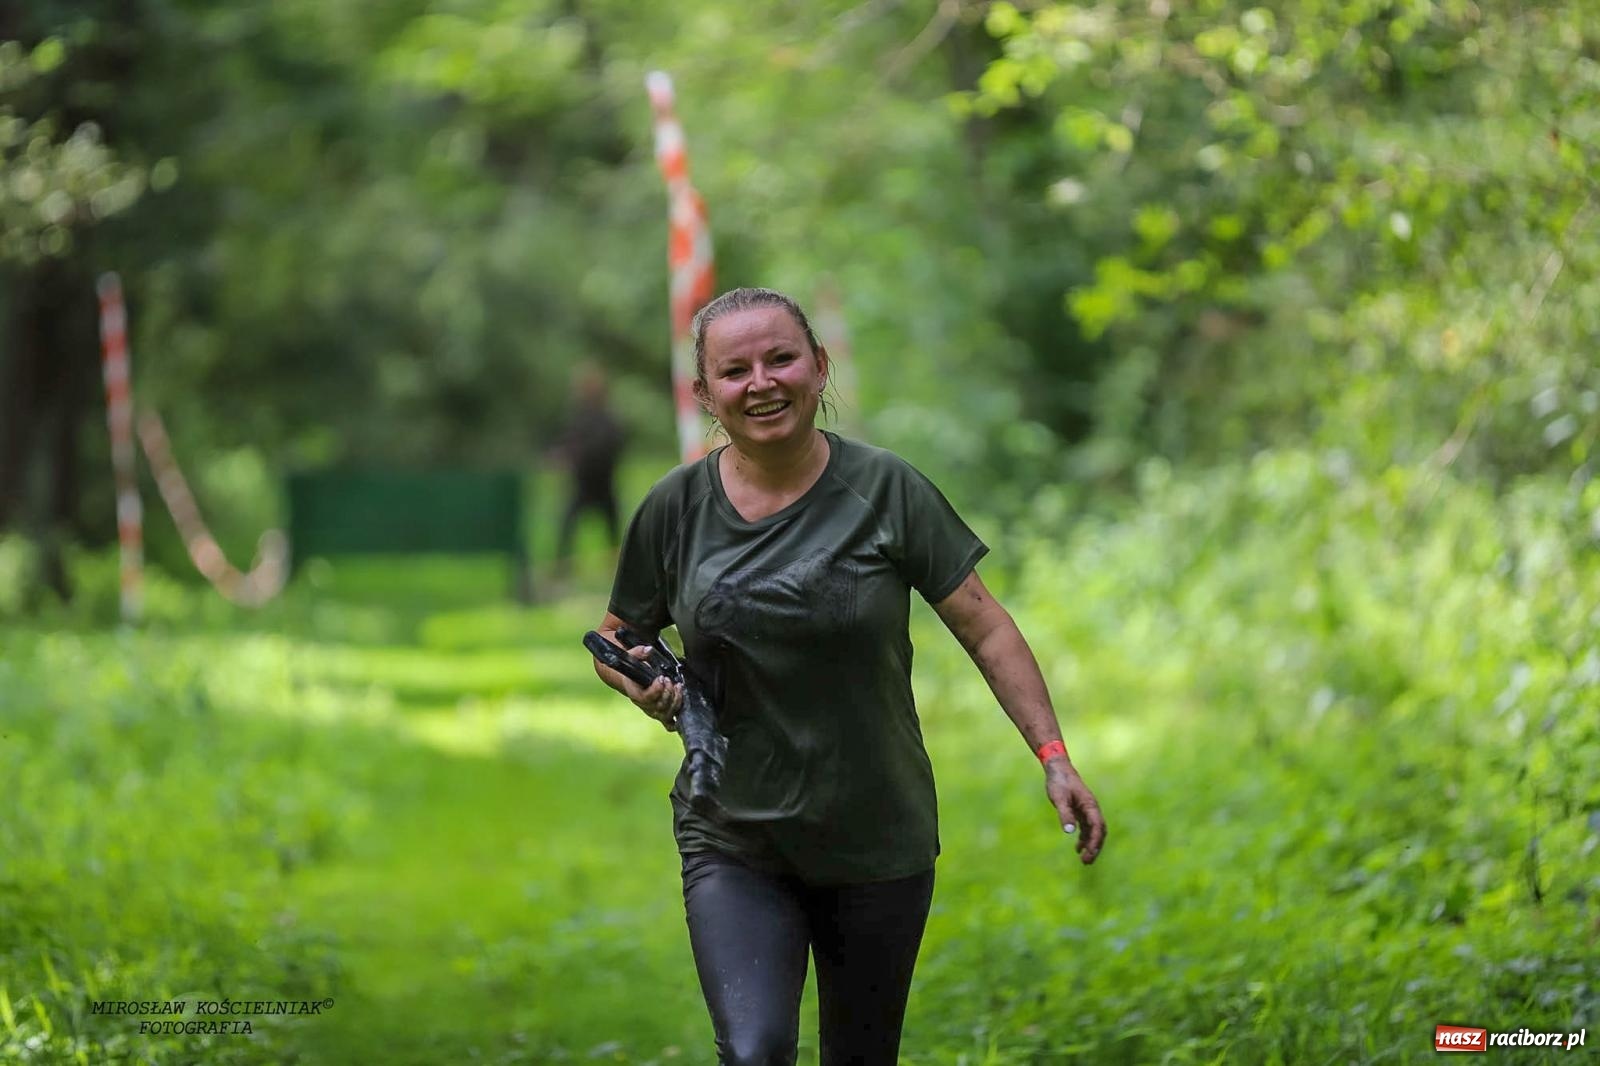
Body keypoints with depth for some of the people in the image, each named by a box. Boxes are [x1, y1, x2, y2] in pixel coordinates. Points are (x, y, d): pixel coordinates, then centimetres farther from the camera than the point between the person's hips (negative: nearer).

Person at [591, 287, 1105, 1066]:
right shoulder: (676, 509, -2)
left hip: (878, 846, 0)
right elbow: (616, 638, 13)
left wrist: (1053, 756, -10)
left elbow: (984, 629, -2)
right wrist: (641, 685, -10)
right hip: (735, 846, 0)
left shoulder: (885, 491, -6)